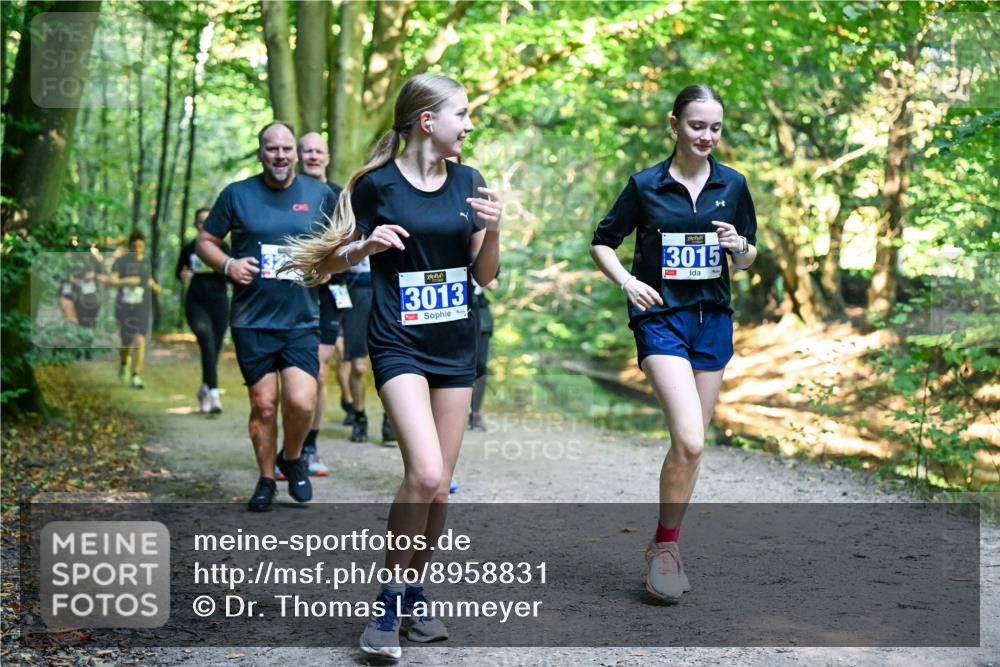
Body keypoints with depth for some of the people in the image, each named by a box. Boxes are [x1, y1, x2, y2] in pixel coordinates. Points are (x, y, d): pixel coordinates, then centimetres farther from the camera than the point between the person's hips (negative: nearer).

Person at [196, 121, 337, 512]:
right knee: (263, 405, 4)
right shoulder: (237, 195, 3)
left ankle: (292, 459, 17)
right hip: (251, 321, 0)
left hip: (301, 321, 0)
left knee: (301, 402, -13)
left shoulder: (320, 195, 6)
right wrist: (228, 265, -10)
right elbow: (205, 241, 9)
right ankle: (266, 480, 23)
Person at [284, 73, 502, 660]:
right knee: (426, 474, -20)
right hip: (399, 345, -5)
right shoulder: (378, 184, -7)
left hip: (456, 347, 5)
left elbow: (485, 275, 8)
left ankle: (416, 594, 25)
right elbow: (337, 258, 4)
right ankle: (388, 606, -4)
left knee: (440, 485, 7)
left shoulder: (467, 182, 6)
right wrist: (367, 245, -17)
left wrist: (493, 230, -11)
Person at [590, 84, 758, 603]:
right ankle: (665, 546, -1)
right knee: (689, 440, -19)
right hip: (661, 318, -4)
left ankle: (665, 546, 24)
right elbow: (602, 242, 7)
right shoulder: (645, 186, -2)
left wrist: (740, 248, -9)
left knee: (691, 443, 9)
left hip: (713, 319, 4)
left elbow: (748, 258, 15)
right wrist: (628, 282, -11)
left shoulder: (733, 185, 6)